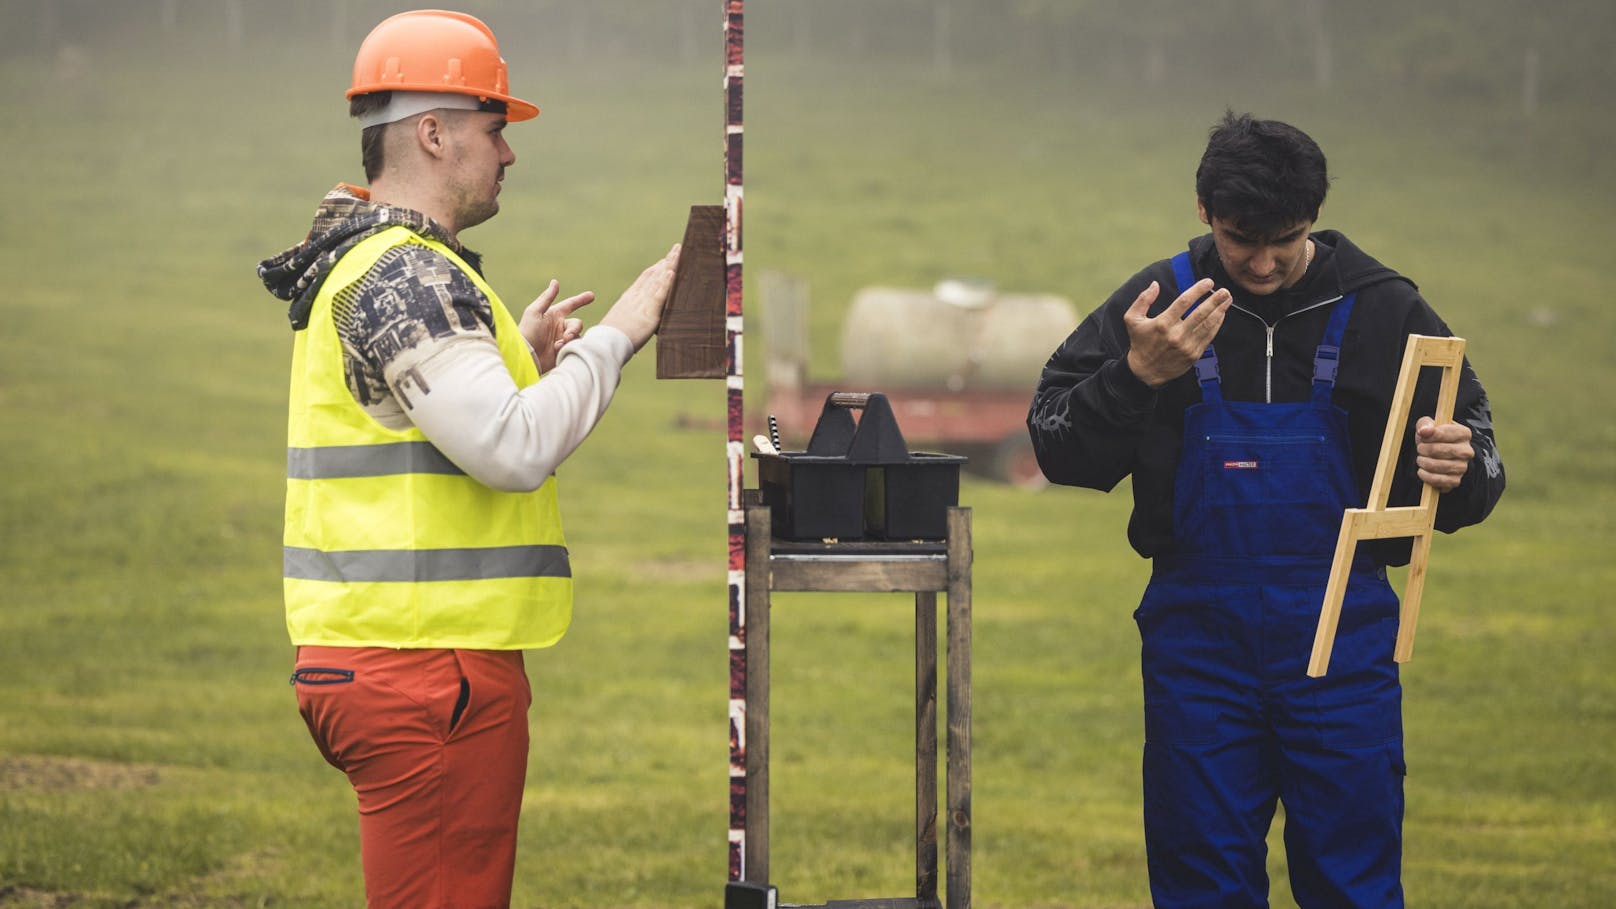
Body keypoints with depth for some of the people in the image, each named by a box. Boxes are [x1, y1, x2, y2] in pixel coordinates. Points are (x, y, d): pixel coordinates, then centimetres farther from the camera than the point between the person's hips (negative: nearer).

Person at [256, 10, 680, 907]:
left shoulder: (358, 266, 18)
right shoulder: (405, 277, -16)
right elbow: (515, 452, -25)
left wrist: (521, 361, 17)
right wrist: (614, 335, -14)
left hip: (368, 658, 11)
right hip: (429, 670, -11)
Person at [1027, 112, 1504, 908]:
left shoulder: (1386, 311, 0)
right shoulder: (1162, 303, 1)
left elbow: (1475, 476, 5)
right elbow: (1059, 448, -2)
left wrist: (1459, 472, -19)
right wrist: (1136, 377, -19)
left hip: (1342, 639, -1)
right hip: (1199, 630, 1)